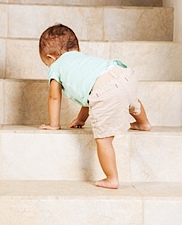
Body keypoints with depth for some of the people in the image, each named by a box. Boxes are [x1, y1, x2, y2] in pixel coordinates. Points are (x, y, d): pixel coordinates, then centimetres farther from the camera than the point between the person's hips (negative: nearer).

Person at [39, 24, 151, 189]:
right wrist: (81, 119, 55)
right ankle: (143, 123, 65)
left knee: (103, 138, 0)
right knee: (132, 101, 41)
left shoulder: (56, 67, 25)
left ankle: (112, 179, 1)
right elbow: (87, 93, 49)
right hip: (126, 75, 8)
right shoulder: (84, 58, 43)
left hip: (104, 91, -7)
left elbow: (55, 97, 30)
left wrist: (54, 124, 41)